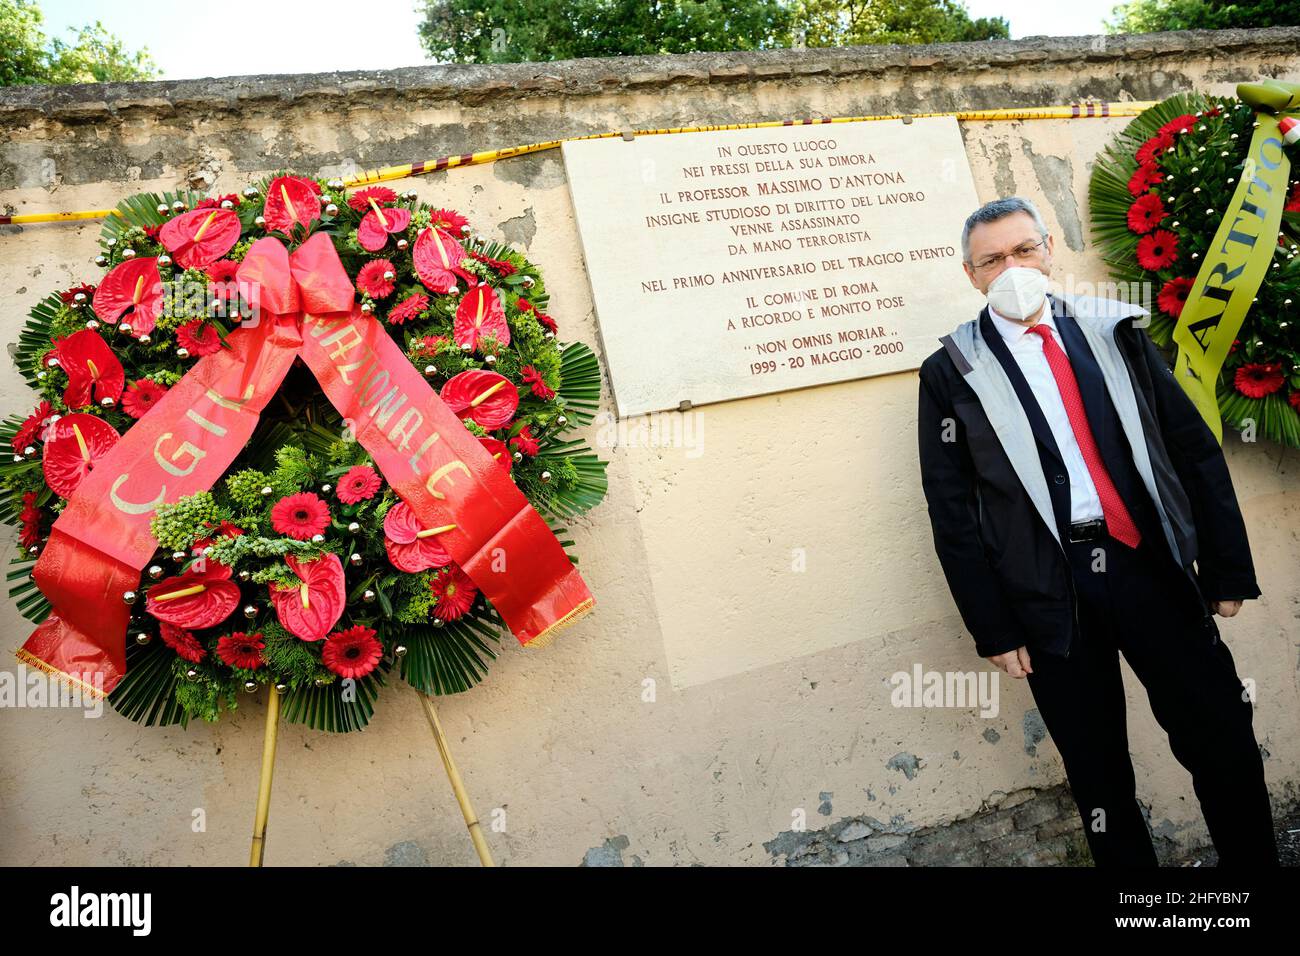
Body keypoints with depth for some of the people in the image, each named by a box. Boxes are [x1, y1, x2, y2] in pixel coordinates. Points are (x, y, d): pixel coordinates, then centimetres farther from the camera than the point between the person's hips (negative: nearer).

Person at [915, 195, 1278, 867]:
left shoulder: (1113, 333, 8)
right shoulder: (951, 373, 0)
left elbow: (1195, 449, 8)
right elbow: (951, 510, -2)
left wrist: (1227, 569, 3)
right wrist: (994, 630, -4)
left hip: (1151, 565, 2)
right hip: (1050, 594, -2)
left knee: (1225, 742, 6)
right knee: (1099, 775, 8)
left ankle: (1254, 860, 30)